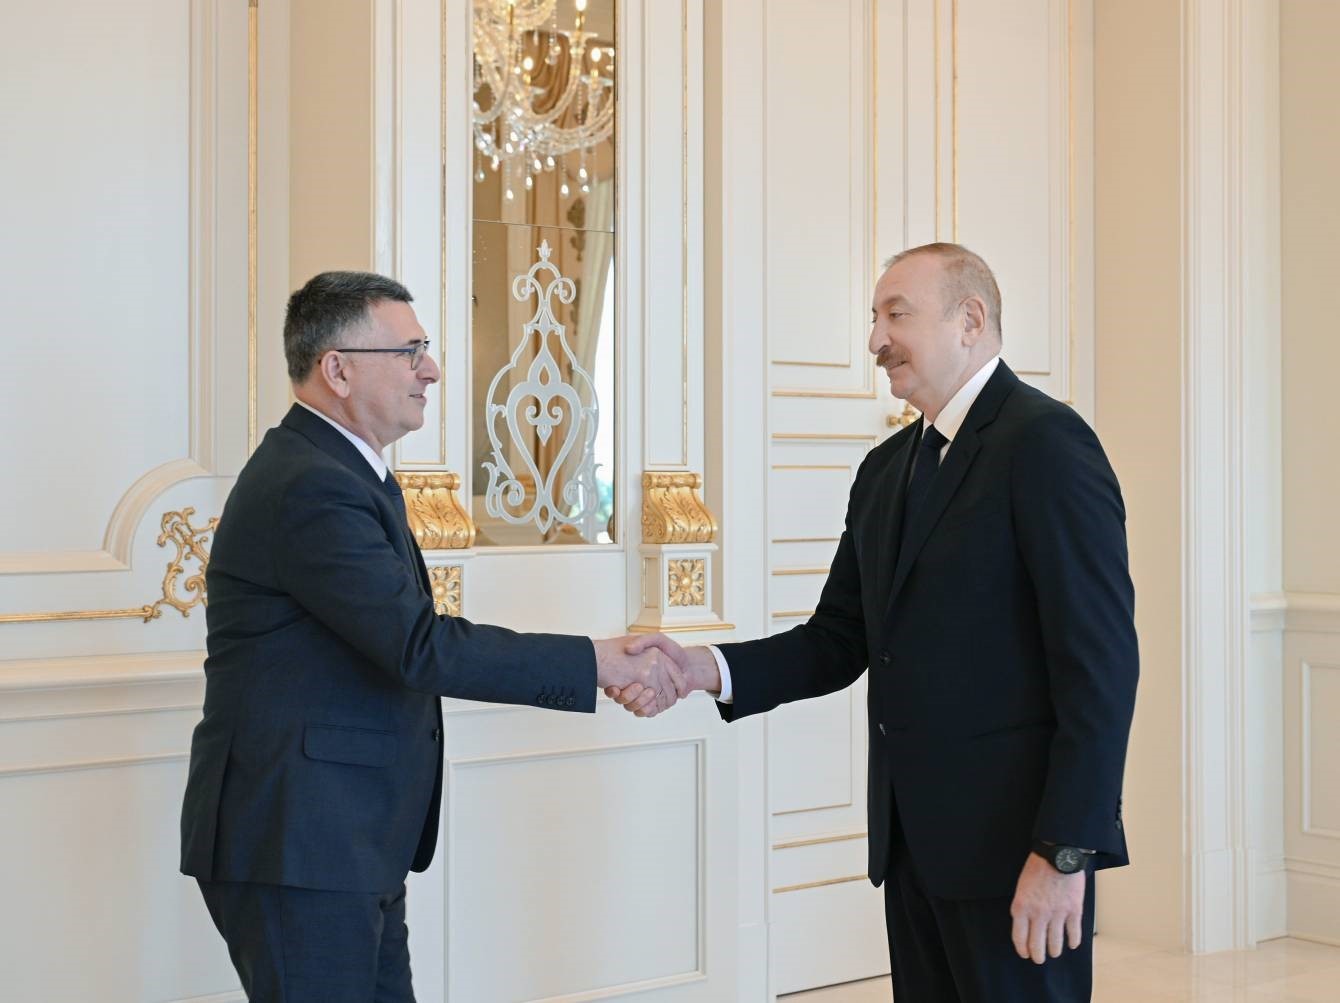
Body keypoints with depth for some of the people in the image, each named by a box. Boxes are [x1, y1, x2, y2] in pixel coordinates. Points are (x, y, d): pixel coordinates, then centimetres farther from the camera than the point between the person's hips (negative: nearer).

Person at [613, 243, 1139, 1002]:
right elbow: (840, 640, 11)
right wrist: (708, 669, -6)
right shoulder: (886, 469, 14)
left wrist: (1065, 851, -19)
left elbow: (1101, 660, -16)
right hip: (912, 837, 7)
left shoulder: (1045, 441, -11)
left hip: (1013, 838, -7)